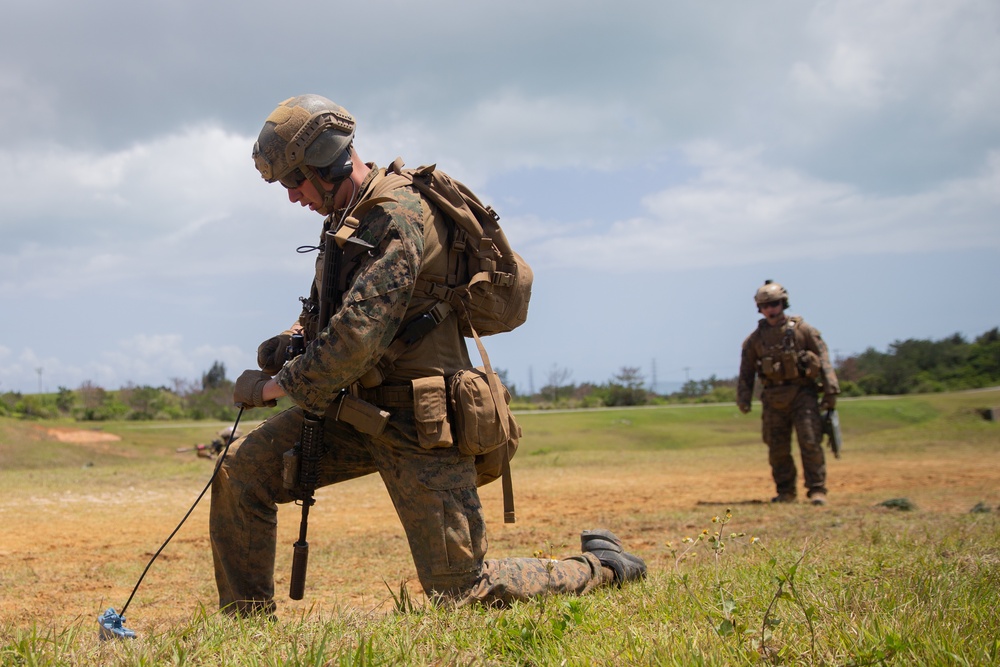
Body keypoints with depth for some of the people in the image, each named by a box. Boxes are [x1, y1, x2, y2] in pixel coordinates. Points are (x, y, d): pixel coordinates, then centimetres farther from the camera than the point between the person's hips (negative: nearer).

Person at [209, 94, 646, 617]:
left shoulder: (399, 219, -21)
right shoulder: (349, 215, 11)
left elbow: (358, 337, -28)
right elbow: (328, 308, 23)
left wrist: (282, 384, -16)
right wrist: (290, 340, 0)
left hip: (418, 423, -9)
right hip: (358, 408, 9)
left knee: (461, 591, -2)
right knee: (239, 471, -4)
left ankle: (601, 566, 19)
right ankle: (244, 624, 10)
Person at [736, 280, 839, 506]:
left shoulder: (802, 330, 0)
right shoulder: (755, 339, 8)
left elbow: (824, 360, -3)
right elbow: (746, 371, 11)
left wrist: (830, 392, -11)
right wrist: (743, 399, 2)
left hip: (802, 394, -3)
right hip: (773, 399, 3)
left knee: (810, 442, -9)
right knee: (777, 448, 4)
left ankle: (817, 490, -4)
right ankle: (785, 492, 14)